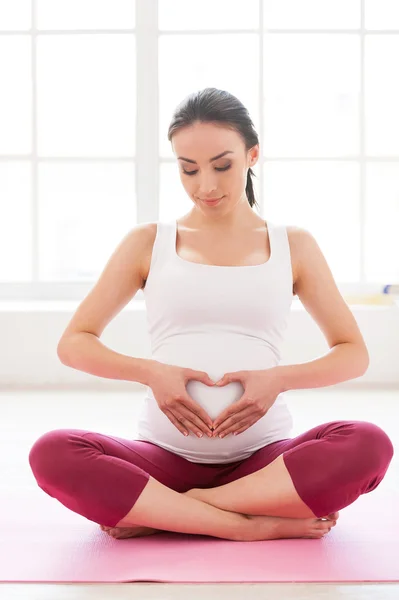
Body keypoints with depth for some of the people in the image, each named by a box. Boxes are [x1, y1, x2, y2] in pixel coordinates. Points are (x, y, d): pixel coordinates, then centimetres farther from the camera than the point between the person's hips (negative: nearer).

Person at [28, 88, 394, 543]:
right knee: (52, 455, -29)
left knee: (368, 445, -31)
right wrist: (150, 372, -11)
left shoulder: (294, 245, 10)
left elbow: (354, 354, 11)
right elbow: (73, 343, 8)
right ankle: (261, 525, -26)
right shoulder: (148, 242, 9)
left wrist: (278, 379, -9)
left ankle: (158, 514, -21)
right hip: (165, 456, 0)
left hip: (263, 459, 1)